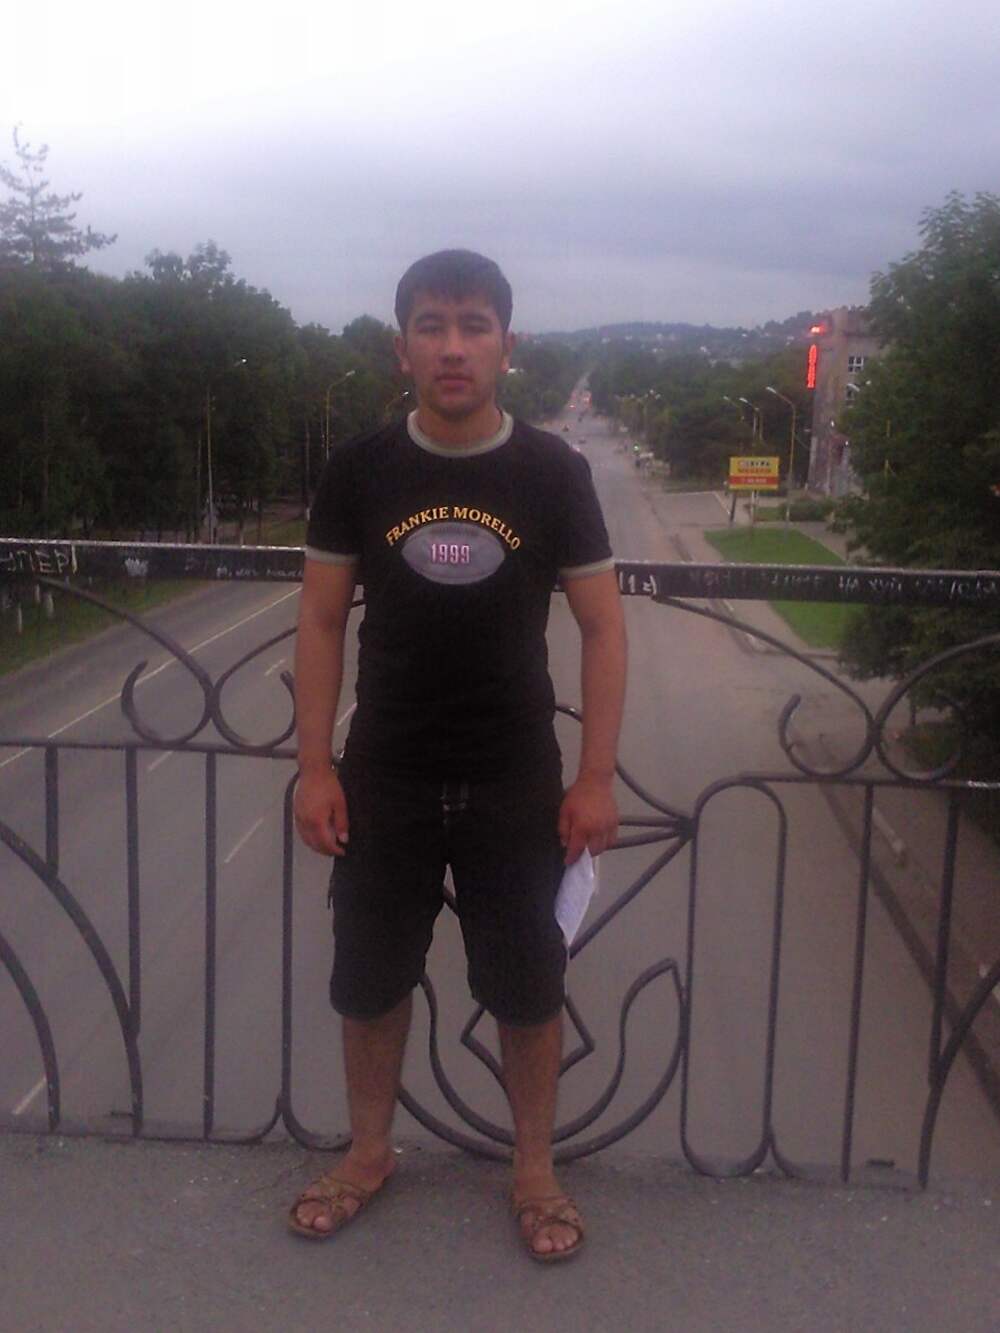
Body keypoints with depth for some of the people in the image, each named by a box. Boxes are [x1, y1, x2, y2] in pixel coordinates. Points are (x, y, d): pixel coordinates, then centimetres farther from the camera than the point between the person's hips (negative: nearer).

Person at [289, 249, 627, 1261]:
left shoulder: (552, 472, -6)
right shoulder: (359, 469, -4)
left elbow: (602, 625, -2)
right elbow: (322, 620, 1)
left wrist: (596, 778, -6)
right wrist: (314, 767, -4)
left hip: (516, 782, -1)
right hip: (384, 778, 1)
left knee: (527, 986, 12)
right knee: (369, 979, 15)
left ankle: (534, 1170, 33)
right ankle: (367, 1152, 38)